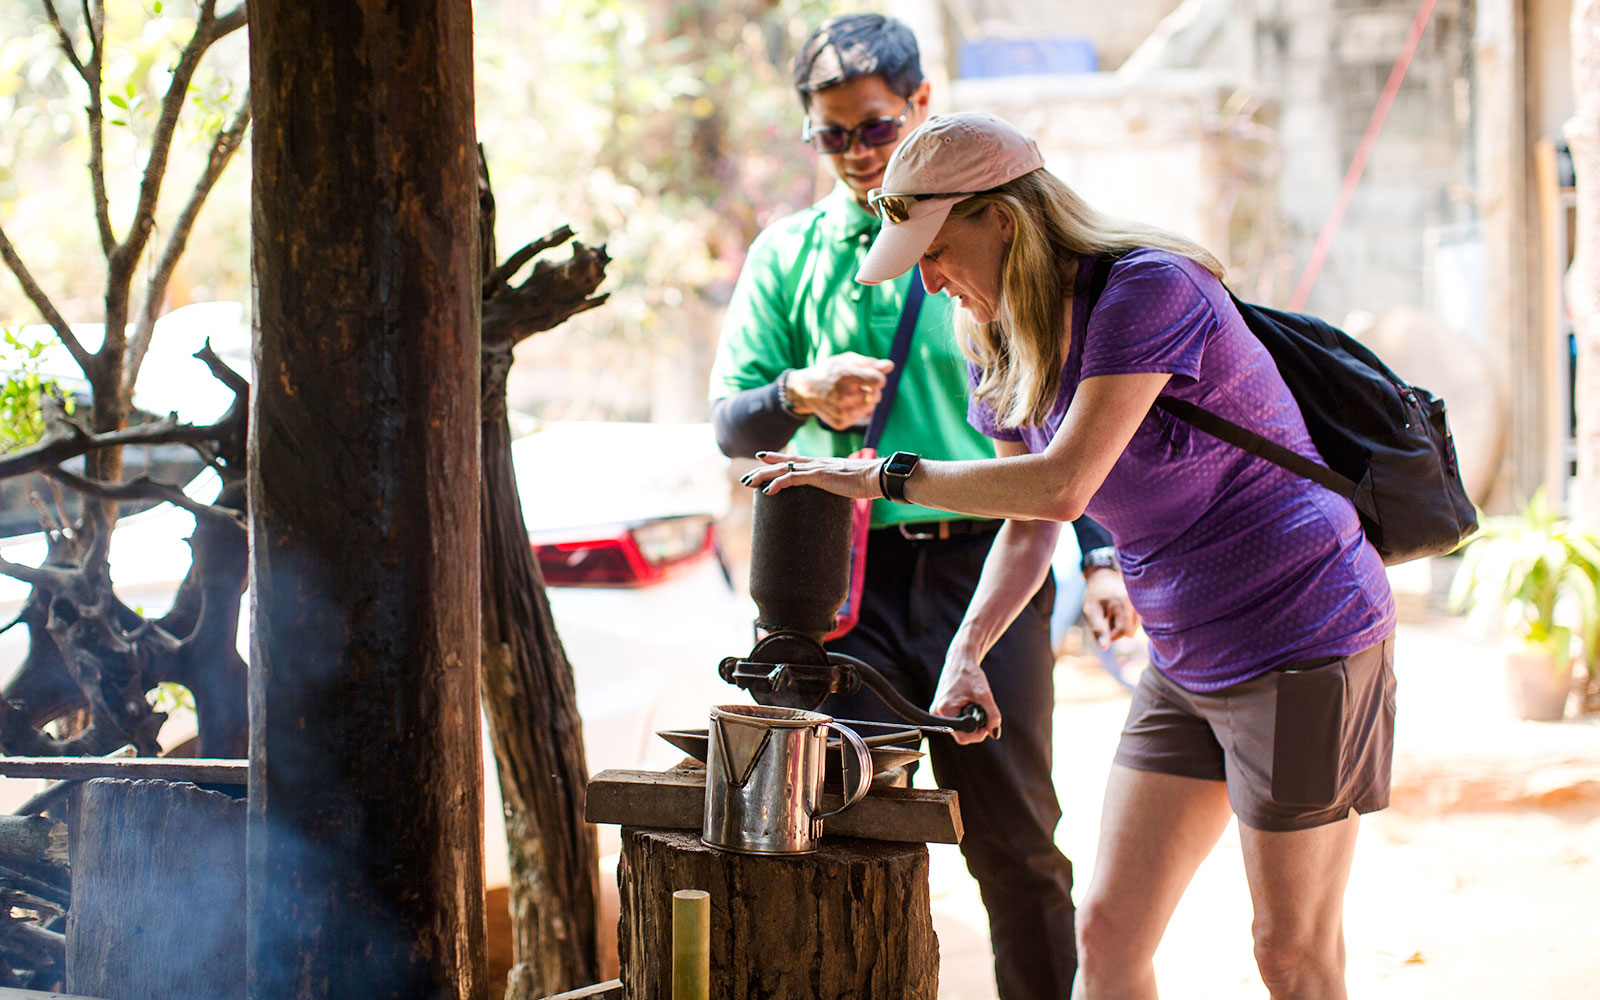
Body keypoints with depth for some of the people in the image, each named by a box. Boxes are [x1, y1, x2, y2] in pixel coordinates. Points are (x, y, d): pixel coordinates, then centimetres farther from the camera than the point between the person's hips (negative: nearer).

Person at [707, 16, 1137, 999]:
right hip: (844, 575, 1)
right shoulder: (788, 254, 11)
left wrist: (1100, 555, 3)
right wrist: (798, 395, -14)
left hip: (983, 560, -1)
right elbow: (730, 424, 8)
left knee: (1015, 838, -1)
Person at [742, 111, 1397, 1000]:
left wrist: (884, 476, -22)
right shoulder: (1001, 344, 5)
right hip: (1186, 659, 9)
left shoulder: (1149, 290, -21)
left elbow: (1060, 485, -29)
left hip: (1302, 642, -8)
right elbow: (1026, 530, 12)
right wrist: (967, 651, -4)